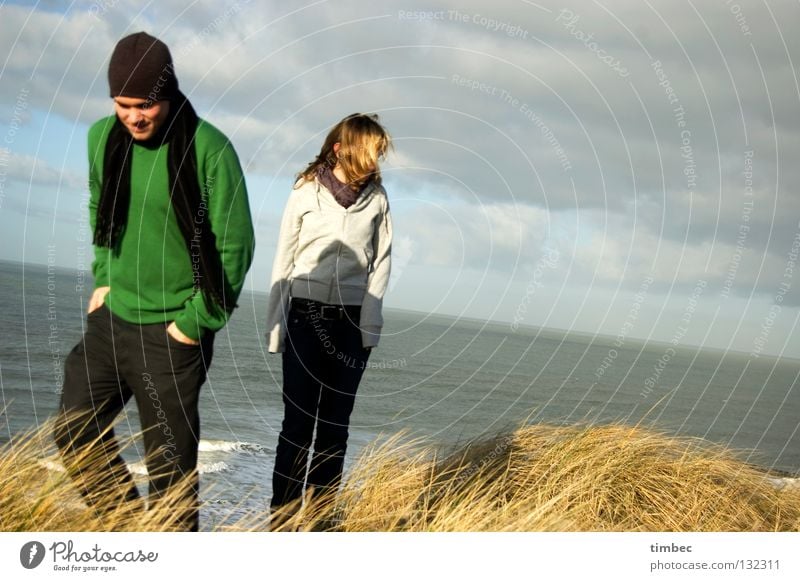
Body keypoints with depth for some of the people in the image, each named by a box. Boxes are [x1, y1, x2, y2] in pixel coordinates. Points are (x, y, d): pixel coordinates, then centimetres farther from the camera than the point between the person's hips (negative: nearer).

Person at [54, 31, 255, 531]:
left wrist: (196, 323, -13)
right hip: (111, 318, 6)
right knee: (74, 430, 9)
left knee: (170, 462, 0)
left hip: (171, 331, -6)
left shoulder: (209, 149, -16)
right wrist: (103, 279, 9)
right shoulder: (103, 138, 1)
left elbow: (235, 245, -14)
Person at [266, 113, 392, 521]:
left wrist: (368, 326, -5)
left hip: (352, 322, 2)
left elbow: (380, 264, 3)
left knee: (335, 423, 6)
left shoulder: (377, 199, 2)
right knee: (298, 419, -4)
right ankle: (282, 514, 1)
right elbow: (284, 260, 1)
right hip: (305, 316, -2)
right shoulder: (307, 192, -2)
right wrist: (275, 325, -1)